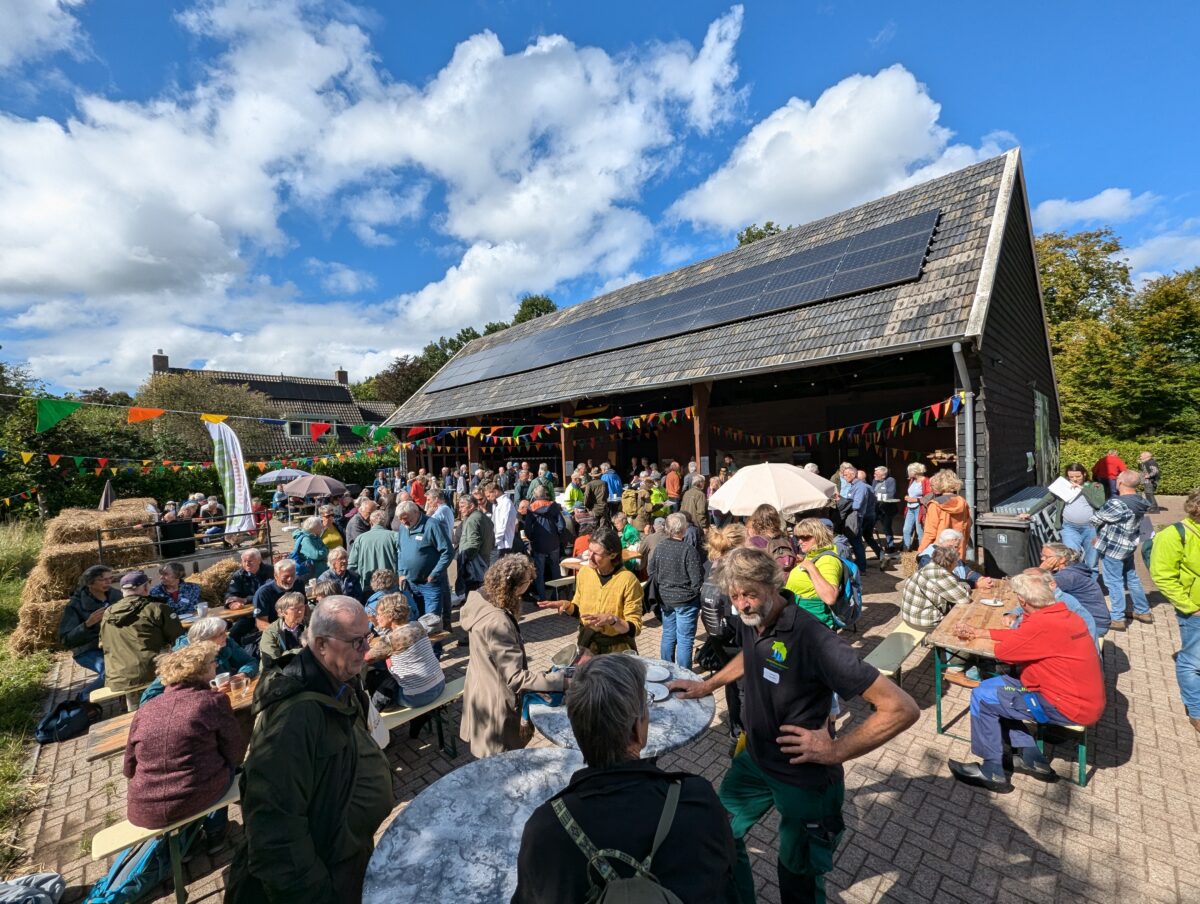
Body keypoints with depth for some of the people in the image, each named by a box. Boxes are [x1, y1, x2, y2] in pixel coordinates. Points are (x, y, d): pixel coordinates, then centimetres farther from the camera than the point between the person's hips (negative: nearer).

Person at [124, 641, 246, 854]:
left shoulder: (144, 711, 0)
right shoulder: (214, 701, -11)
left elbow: (129, 769, 10)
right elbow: (235, 753, -4)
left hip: (144, 812, 4)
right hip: (198, 800, -4)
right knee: (227, 765, 26)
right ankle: (214, 832, 35)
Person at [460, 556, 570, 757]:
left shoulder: (481, 598, -9)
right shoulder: (497, 623, -37)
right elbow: (516, 678, -33)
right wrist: (560, 681, -33)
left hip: (482, 691, 9)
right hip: (496, 704, -9)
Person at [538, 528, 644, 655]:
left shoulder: (628, 580, -22)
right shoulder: (584, 572, -7)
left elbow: (634, 628, -18)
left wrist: (612, 620, -33)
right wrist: (567, 605, -11)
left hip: (616, 650, -4)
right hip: (586, 644, 4)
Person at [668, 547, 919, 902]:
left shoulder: (813, 639, -33)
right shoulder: (751, 622, -9)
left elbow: (902, 708, -31)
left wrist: (835, 750, -26)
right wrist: (706, 686, 16)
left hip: (805, 778, -7)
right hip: (754, 761, 7)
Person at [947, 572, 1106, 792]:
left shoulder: (1042, 624, -27)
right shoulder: (1063, 614, 2)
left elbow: (1002, 651, -15)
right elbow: (1019, 635, 14)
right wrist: (977, 632, 16)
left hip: (1069, 707, -9)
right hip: (1086, 698, 9)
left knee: (982, 697, -6)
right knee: (996, 687, 14)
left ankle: (992, 772, 8)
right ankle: (1030, 758, 20)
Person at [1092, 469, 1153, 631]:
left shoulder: (1118, 503, -26)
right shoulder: (1140, 501, 1)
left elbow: (1096, 519, -16)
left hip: (1113, 548, -8)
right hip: (1129, 545, 8)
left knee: (1114, 582, 1)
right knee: (1132, 578, 22)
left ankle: (1117, 619, 8)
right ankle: (1143, 611, 35)